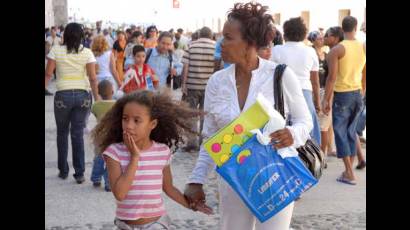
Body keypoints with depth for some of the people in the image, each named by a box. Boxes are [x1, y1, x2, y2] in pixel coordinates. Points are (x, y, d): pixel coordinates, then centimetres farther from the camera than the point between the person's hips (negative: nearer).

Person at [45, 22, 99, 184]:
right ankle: (79, 173, 6)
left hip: (63, 95, -1)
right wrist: (97, 98, 2)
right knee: (78, 134, 7)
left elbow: (48, 74, -4)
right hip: (83, 95, 1)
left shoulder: (56, 50, -3)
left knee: (62, 133, 15)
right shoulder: (87, 53, -2)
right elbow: (93, 78, -4)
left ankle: (63, 171, 23)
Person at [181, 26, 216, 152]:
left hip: (192, 85, 0)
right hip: (209, 86, 0)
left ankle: (192, 142, 6)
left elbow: (186, 66, -4)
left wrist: (184, 84, 0)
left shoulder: (192, 46, 0)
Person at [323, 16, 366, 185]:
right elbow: (364, 75, 11)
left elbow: (332, 77, -15)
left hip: (342, 94, -5)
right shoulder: (363, 48, 4)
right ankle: (349, 170, 19)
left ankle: (349, 173, -2)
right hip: (357, 94, 5)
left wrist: (326, 99, -9)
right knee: (351, 131, 14)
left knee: (341, 132, 1)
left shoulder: (337, 49, -11)